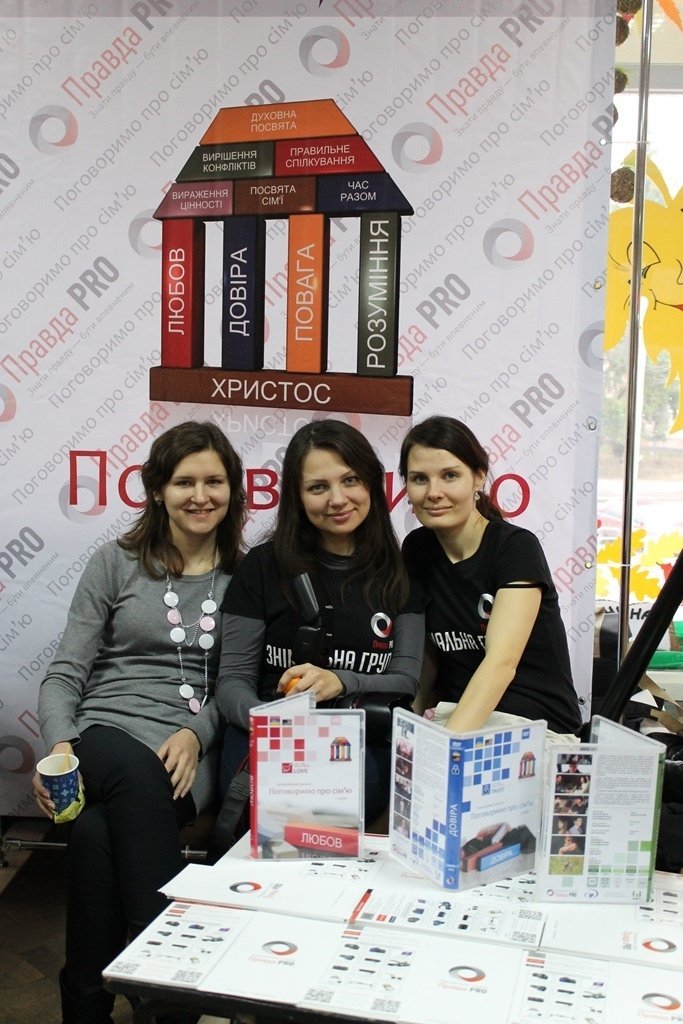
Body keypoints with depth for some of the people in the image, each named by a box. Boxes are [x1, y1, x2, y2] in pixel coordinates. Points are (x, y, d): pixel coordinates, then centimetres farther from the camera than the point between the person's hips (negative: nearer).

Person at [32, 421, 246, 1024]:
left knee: (96, 832, -32)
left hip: (193, 749, 0)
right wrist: (60, 747, -14)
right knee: (136, 775, -37)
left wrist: (195, 734, -13)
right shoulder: (117, 563, 10)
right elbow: (64, 675, 6)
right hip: (103, 736, 0)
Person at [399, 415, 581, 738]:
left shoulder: (517, 547, -14)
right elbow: (428, 653, 9)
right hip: (456, 717, 4)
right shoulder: (416, 548, 2)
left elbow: (501, 663, -26)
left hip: (540, 729, -4)